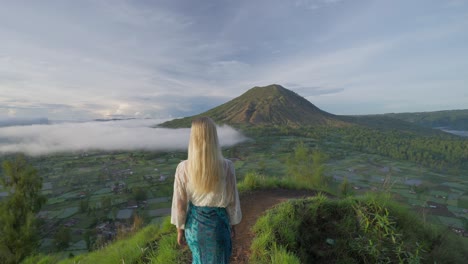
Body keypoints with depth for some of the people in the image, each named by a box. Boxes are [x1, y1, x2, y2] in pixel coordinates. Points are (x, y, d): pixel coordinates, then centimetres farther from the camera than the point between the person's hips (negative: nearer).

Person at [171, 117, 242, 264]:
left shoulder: (183, 168, -19)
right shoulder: (226, 166, -21)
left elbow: (179, 204, -10)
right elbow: (232, 200, -10)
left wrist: (180, 229, 6)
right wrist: (233, 225, 7)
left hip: (194, 223, 2)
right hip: (218, 223, -1)